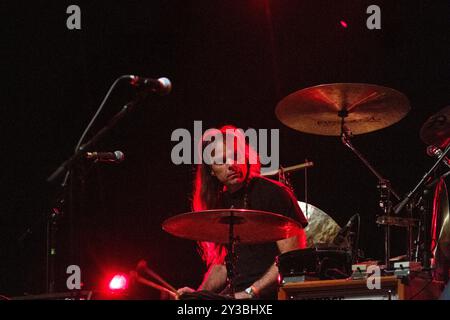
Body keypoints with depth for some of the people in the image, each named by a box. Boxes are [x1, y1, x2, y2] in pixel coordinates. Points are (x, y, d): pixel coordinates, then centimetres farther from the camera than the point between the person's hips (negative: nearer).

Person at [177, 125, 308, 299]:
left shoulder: (273, 193, -7)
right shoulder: (219, 203, 15)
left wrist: (251, 292, -18)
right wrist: (200, 293, 2)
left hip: (269, 294, -7)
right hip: (234, 293, 7)